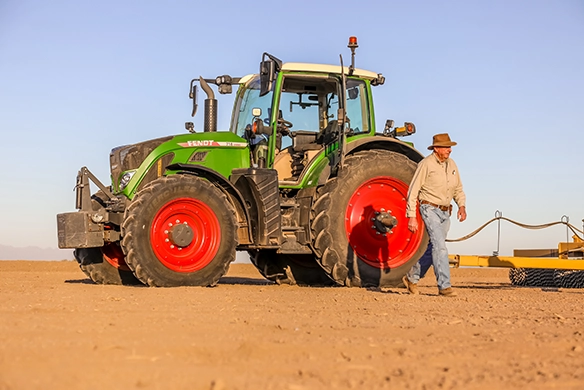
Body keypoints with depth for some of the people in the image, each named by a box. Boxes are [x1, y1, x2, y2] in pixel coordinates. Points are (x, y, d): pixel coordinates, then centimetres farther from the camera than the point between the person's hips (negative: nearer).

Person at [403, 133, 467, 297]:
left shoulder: (451, 164, 8)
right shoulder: (426, 164, -12)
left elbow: (458, 189, 16)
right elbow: (413, 191, -10)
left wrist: (462, 206, -3)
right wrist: (411, 217, -15)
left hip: (445, 212, 7)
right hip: (430, 209, -7)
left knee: (433, 248, 13)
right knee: (440, 246, -17)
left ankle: (411, 278, 28)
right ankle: (444, 286, -17)